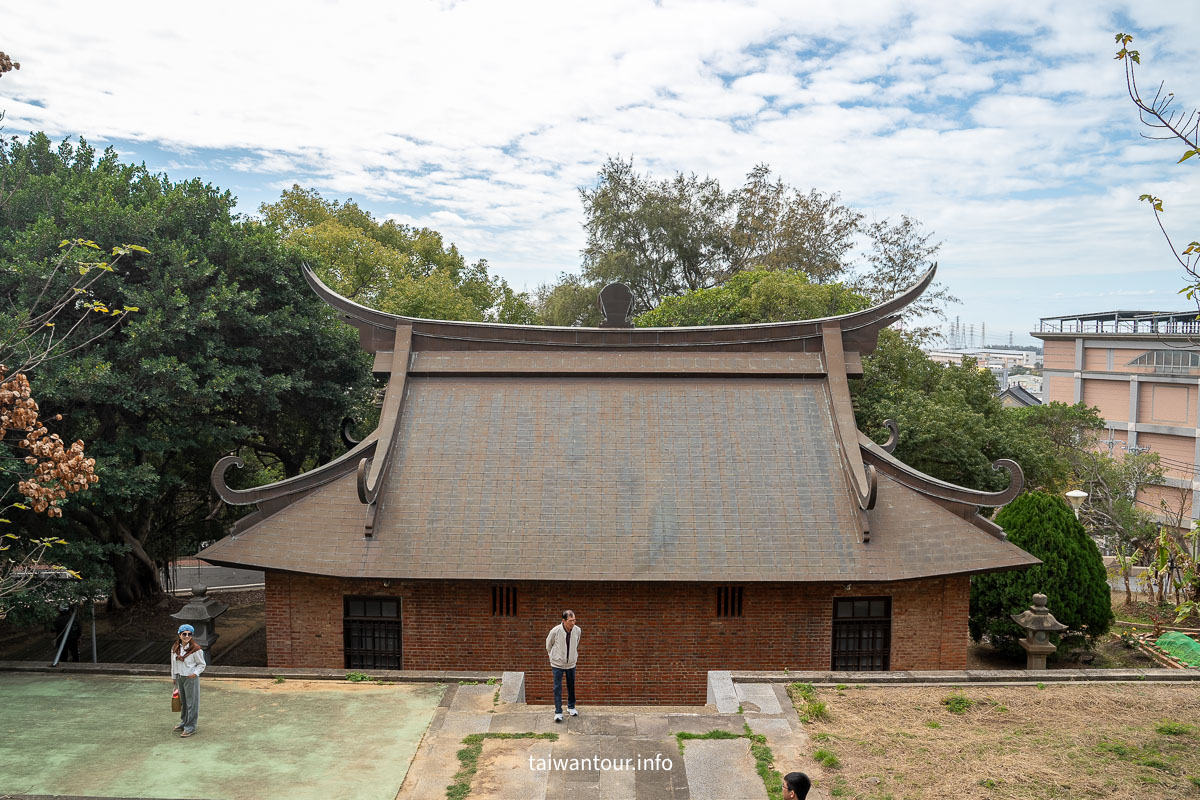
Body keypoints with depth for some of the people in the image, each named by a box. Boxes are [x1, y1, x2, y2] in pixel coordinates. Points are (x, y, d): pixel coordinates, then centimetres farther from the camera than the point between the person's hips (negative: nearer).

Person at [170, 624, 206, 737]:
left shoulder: (195, 649, -15)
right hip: (179, 677, 6)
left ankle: (190, 727, 8)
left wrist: (196, 673, -21)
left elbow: (202, 664, -7)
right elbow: (173, 664, 12)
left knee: (191, 702, 1)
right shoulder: (175, 648, 2)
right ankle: (184, 722, 35)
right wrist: (174, 678, 15)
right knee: (182, 701, 18)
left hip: (191, 678, -6)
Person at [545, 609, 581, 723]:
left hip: (571, 663, 3)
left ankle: (571, 707, 34)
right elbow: (548, 645, 0)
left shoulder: (578, 630, -12)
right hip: (558, 664, -3)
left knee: (571, 686, 15)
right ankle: (558, 712, 6)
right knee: (557, 688, -3)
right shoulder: (555, 631, -21)